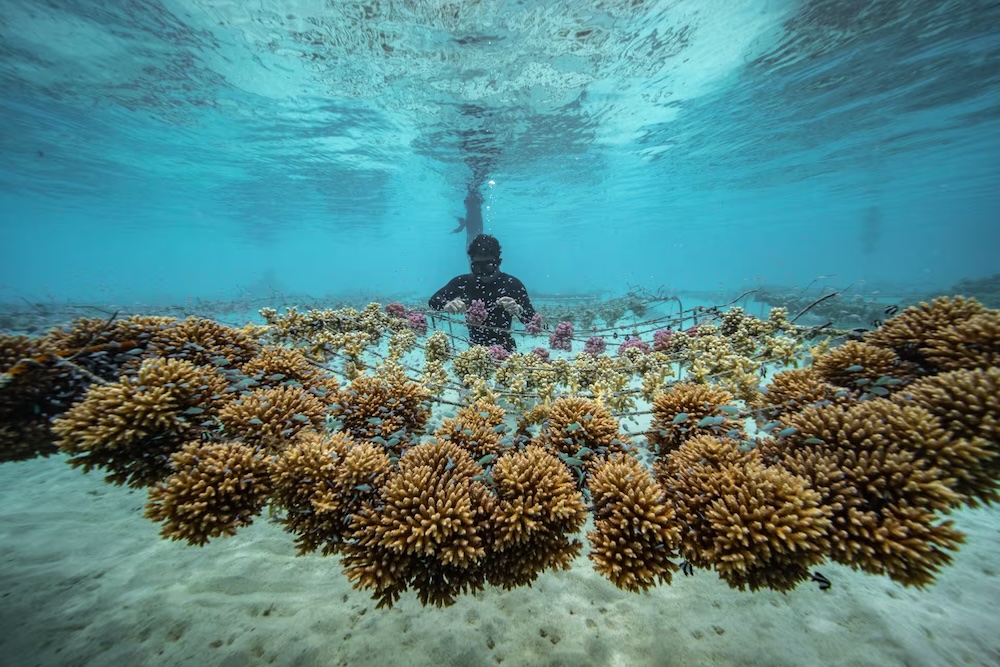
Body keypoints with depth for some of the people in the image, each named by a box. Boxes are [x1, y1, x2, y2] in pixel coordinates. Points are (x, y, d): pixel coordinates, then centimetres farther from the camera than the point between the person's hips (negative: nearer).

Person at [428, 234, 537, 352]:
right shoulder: (463, 282, -5)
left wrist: (518, 310, -33)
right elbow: (433, 301, -2)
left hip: (504, 349, -2)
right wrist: (446, 304, -23)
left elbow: (533, 320, -12)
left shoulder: (512, 284, -12)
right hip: (475, 348, 3)